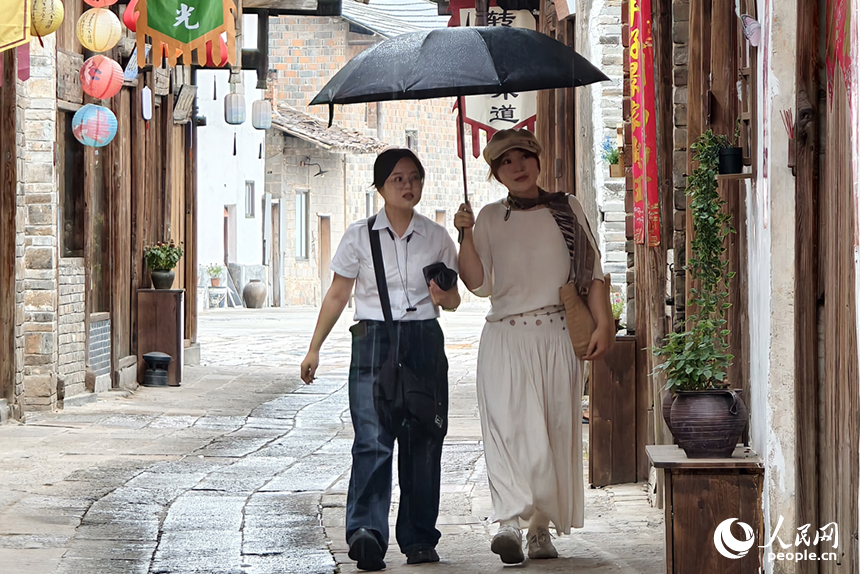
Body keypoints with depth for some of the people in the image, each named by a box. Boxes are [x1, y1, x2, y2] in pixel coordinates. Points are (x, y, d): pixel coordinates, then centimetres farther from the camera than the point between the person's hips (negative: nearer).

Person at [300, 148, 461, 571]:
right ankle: (366, 532, -25)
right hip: (374, 339, -2)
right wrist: (314, 349, 4)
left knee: (423, 440, 1)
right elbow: (337, 295, 7)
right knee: (372, 439, -15)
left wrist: (444, 296, -8)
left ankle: (419, 539, 9)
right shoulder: (360, 236, 5)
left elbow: (453, 299, 16)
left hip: (424, 341, 2)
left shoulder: (436, 237, 10)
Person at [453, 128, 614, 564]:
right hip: (505, 336, -1)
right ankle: (509, 522, -29)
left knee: (556, 430, -1)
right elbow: (479, 285, 3)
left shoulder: (567, 209, 10)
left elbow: (592, 272, 9)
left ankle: (542, 527, 9)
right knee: (508, 424, -18)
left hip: (558, 335, 1)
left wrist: (602, 324, -1)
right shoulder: (490, 218, 10)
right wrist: (466, 236, -8)